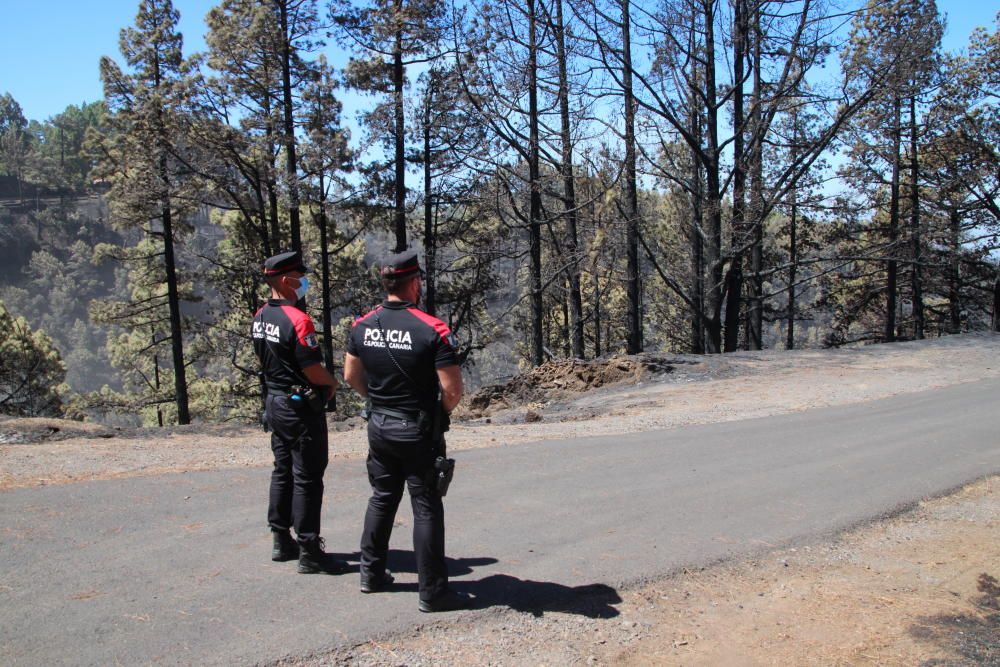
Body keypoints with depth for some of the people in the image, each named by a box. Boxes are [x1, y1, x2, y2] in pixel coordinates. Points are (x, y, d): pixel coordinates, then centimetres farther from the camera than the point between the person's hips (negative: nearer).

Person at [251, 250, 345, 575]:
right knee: (307, 479, -2)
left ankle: (282, 541, 27)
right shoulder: (297, 319, -21)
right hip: (301, 407, -9)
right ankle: (309, 552, 4)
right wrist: (332, 382, -1)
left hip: (274, 402, 9)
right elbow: (314, 370, -22)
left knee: (283, 472, 17)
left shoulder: (260, 317, 6)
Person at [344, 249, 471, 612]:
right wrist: (441, 412, 0)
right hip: (417, 432, -6)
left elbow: (351, 375, 9)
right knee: (426, 509, 3)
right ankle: (433, 592, 10)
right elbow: (453, 389, -20)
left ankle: (371, 574, 32)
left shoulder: (363, 325, -1)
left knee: (382, 499, 21)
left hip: (378, 426, 6)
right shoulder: (433, 330, -19)